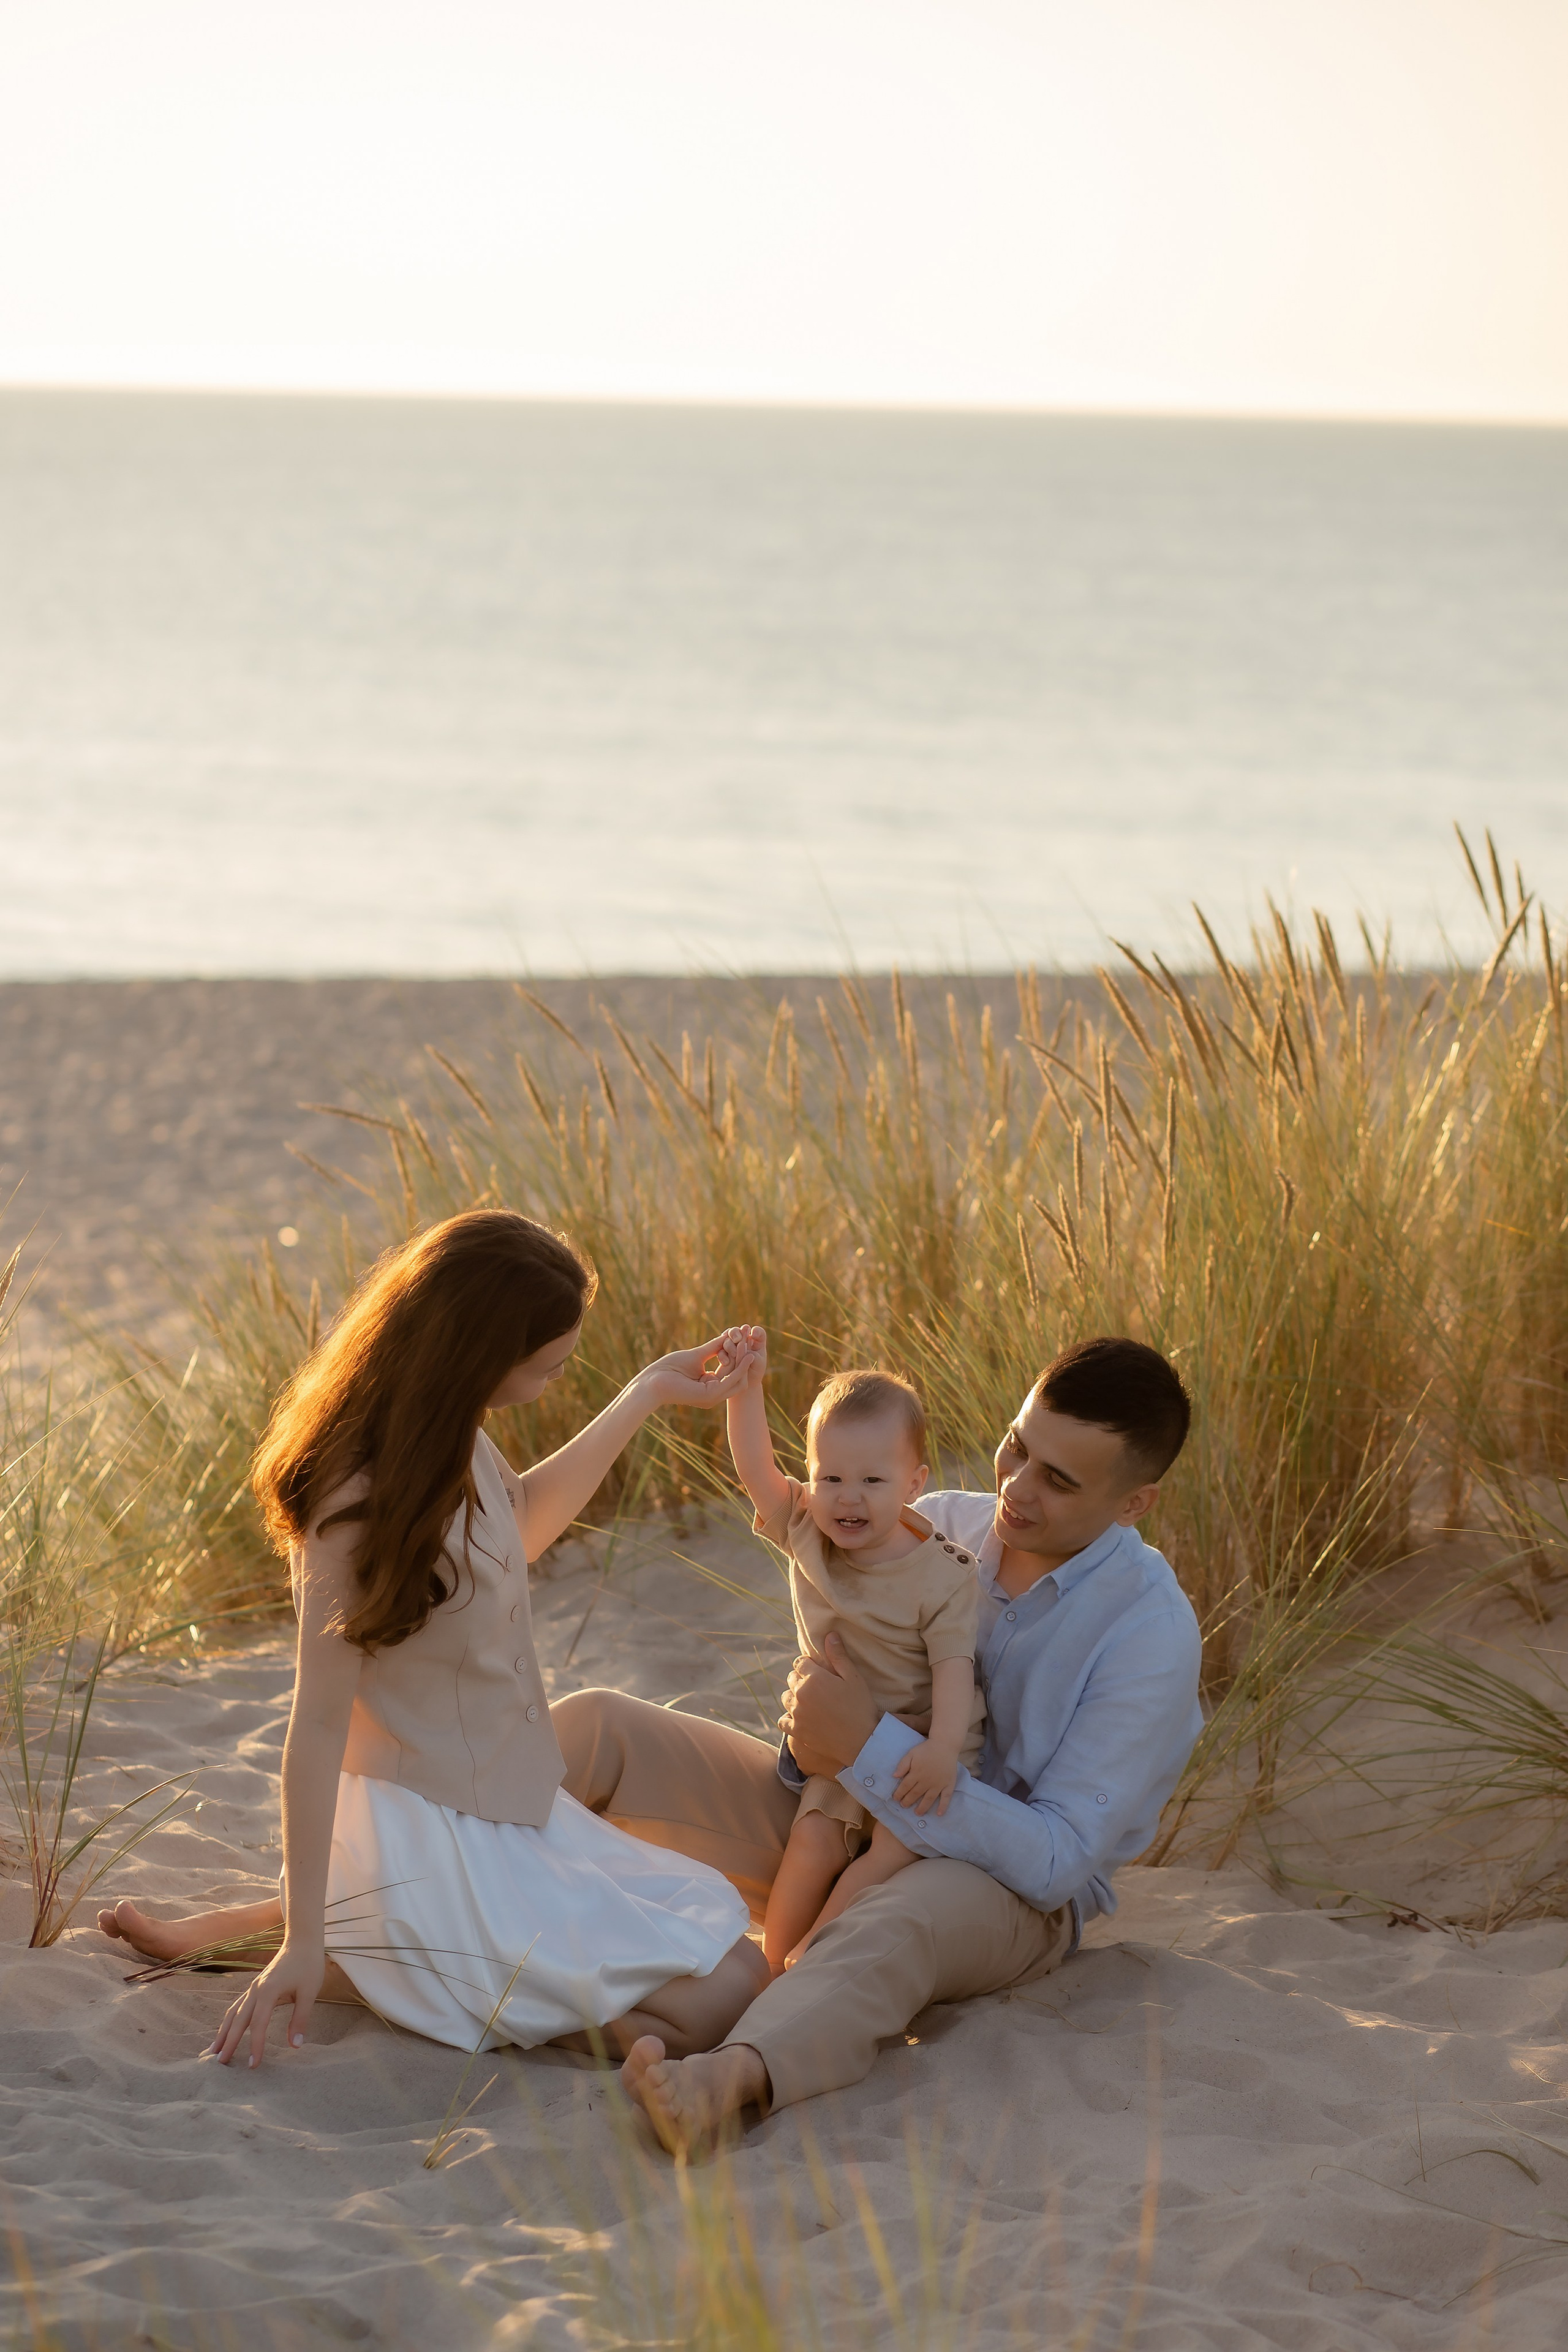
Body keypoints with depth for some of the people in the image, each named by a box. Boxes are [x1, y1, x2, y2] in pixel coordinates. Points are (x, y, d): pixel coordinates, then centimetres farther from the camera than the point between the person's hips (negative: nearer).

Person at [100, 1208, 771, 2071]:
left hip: (505, 1810, 9)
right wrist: (303, 1944, -21)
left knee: (711, 1908, 28)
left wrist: (650, 1393, 22)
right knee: (723, 1995, -13)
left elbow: (522, 1517, 24)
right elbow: (318, 1723, -23)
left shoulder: (449, 1441, 0)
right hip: (435, 1833, -9)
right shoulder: (363, 1504, -26)